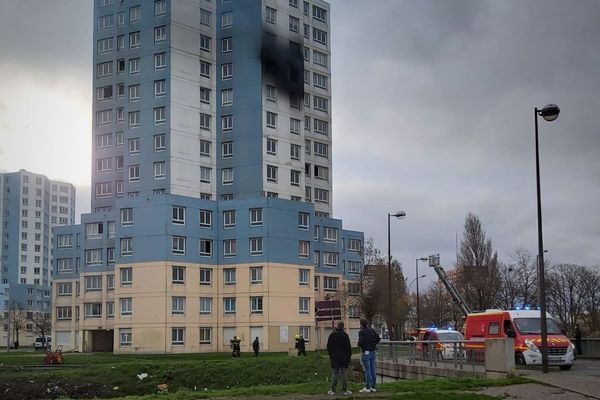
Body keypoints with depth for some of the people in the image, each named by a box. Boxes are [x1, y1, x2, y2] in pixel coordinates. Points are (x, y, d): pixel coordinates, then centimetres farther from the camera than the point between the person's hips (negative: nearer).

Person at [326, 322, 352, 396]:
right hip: (343, 358, -3)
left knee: (334, 374, 7)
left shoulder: (331, 335, 3)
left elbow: (328, 346, 8)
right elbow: (348, 346, -8)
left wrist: (331, 354, 17)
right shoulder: (345, 335, -9)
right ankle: (345, 390, 1)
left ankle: (332, 390, 5)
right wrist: (349, 355, 3)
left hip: (334, 358, 3)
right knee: (343, 374, 1)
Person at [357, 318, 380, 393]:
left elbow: (360, 342, -22)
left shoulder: (361, 332, -14)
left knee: (367, 370, -4)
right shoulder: (371, 330, 6)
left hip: (365, 353, -6)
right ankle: (373, 387, 14)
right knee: (373, 370, 9)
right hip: (372, 352, 7)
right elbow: (378, 339, 7)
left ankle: (367, 388, -2)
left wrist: (359, 344, -1)